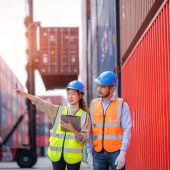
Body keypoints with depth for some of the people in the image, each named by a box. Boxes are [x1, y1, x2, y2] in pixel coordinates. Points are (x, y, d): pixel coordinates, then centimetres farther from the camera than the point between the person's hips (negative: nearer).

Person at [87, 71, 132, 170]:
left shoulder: (122, 105, -3)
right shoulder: (94, 104, 8)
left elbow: (127, 130, -5)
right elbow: (90, 131, 10)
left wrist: (123, 153, -12)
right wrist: (90, 152, 7)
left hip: (116, 152, -4)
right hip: (98, 153, 4)